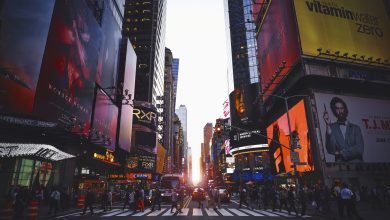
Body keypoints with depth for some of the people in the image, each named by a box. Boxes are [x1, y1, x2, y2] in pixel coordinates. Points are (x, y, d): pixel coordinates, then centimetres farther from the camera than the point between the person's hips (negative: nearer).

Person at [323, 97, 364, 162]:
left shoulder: (355, 128, 12)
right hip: (340, 164, -1)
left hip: (356, 163, 1)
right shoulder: (332, 127, 4)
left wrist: (342, 153, -6)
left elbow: (360, 149, 2)